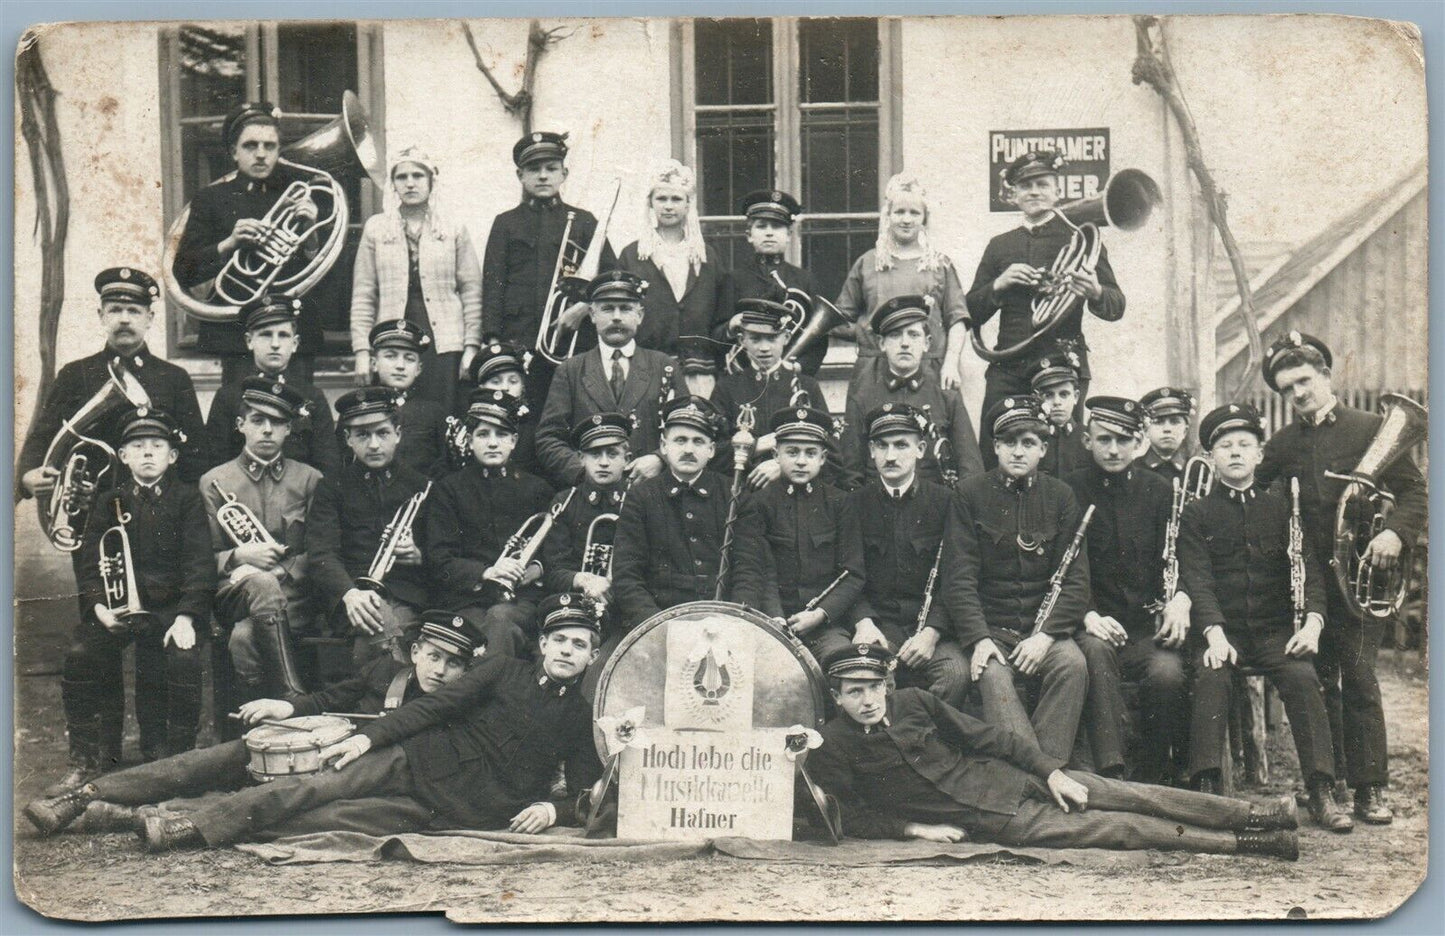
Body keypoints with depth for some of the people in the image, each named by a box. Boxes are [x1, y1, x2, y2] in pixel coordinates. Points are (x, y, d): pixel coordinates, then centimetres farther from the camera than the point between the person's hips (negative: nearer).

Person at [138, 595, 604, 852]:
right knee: (320, 784, -19)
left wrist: (553, 809, -13)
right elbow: (438, 704, 2)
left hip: (475, 809, -1)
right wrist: (368, 736, -8)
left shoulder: (582, 718, 10)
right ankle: (193, 826, -20)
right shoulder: (504, 669, 11)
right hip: (425, 758, 1)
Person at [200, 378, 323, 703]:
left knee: (244, 637, -34)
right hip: (235, 591, 0)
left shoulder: (310, 479, 15)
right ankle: (295, 699, -41)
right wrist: (240, 557, -13)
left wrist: (282, 569, -10)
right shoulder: (214, 482, 13)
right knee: (260, 583, -38)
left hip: (292, 595, 0)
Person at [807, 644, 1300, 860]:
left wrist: (1051, 770, 0)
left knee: (1130, 795, -5)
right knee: (1118, 826, -10)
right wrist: (915, 828, -12)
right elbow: (850, 817, -3)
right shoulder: (831, 750, -7)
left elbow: (986, 734, 6)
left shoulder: (911, 700, 3)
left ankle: (1253, 815, 1)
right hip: (985, 817, -4)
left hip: (1005, 772, 4)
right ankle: (1247, 843, -8)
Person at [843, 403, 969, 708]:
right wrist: (863, 622, -13)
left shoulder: (945, 502, 6)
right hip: (877, 623, 0)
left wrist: (931, 631, -14)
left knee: (957, 673, -30)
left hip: (930, 623, 0)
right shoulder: (856, 504, 9)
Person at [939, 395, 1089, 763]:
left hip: (1045, 627, 2)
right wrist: (978, 639, -18)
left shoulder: (1061, 496, 8)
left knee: (1073, 665, -29)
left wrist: (1046, 635, -13)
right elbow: (958, 578, -3)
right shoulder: (971, 494, 3)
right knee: (993, 677, -32)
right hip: (989, 628, -1)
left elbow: (1075, 579, 3)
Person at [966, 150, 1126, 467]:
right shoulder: (999, 246, 16)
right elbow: (972, 313, 14)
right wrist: (999, 285, -4)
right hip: (1009, 369, 2)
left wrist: (1095, 292, -21)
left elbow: (1116, 308, 2)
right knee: (993, 461, -3)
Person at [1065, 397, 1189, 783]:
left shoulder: (1160, 491, 10)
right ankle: (1110, 772, -38)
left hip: (1149, 626, 2)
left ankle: (1152, 780, -11)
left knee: (1167, 672, -29)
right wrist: (1087, 614, -19)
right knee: (1094, 650, -35)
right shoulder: (1068, 490, 3)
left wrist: (1180, 599, -14)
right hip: (1094, 625, -1)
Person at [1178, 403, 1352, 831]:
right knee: (1211, 675, -30)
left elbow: (1310, 566, 4)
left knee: (1302, 675, -26)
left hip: (1276, 628, 1)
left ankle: (1322, 792, -22)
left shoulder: (1282, 504, 11)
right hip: (1224, 630, -1)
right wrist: (1214, 634, -21)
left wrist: (1312, 621, -14)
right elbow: (1196, 579, -5)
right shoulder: (1197, 514, 7)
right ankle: (1206, 787, -28)